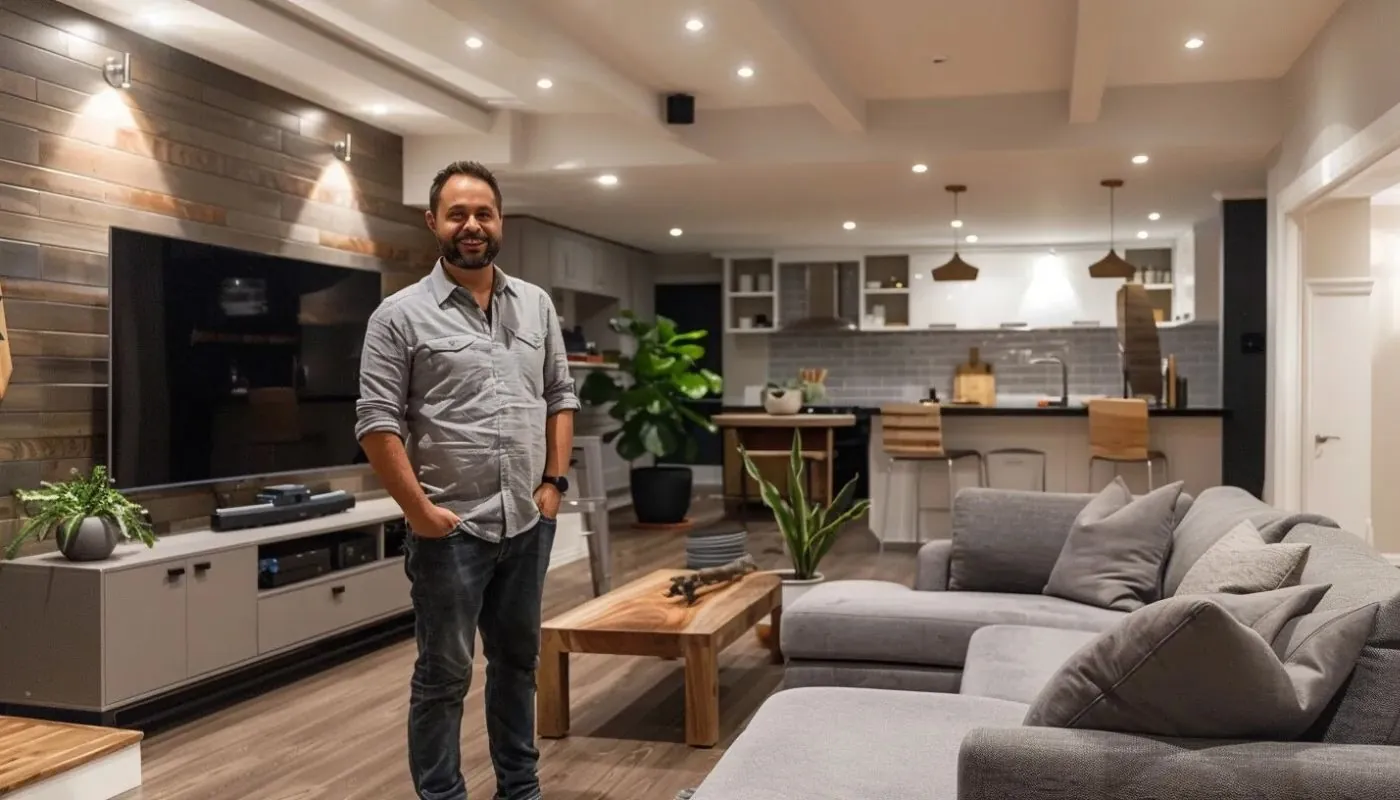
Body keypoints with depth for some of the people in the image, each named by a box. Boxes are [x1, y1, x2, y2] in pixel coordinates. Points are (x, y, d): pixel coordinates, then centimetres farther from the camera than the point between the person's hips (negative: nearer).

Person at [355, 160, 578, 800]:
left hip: (529, 523, 5)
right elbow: (377, 421, -10)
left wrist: (554, 482, 3)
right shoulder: (401, 314, -7)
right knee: (443, 675, 5)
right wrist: (419, 509, -13)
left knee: (518, 661, 18)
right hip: (451, 528, -5)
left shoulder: (537, 305, 8)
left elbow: (561, 399, 12)